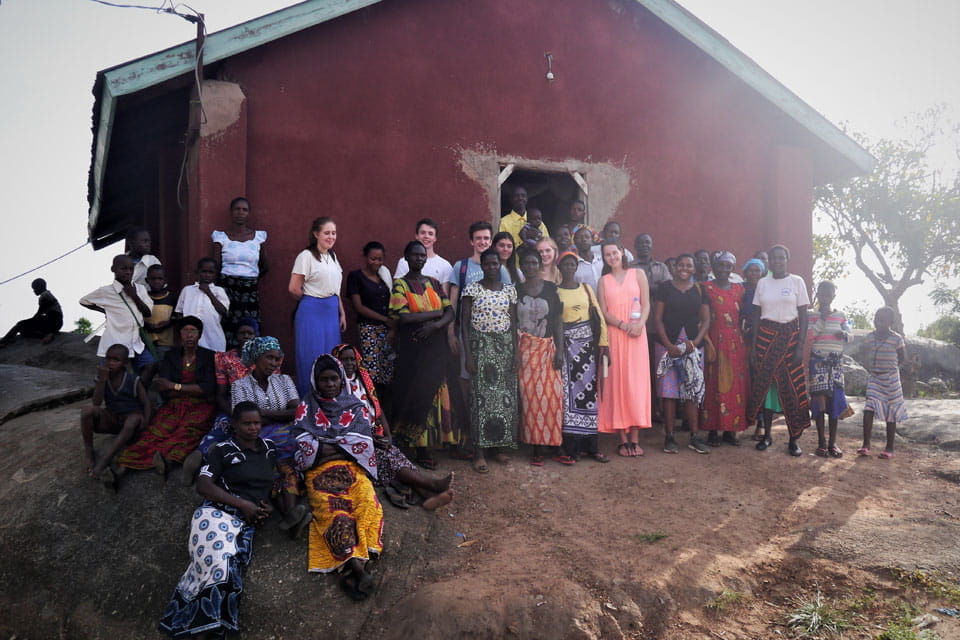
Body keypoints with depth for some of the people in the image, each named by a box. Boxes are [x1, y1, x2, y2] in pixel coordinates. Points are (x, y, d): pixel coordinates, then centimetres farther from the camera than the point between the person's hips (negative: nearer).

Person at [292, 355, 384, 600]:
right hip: (320, 470, -1)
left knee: (368, 503, -30)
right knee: (332, 509, -31)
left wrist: (325, 447, -2)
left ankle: (351, 566, -44)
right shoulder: (306, 407, 17)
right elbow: (304, 443, 3)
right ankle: (356, 563, -48)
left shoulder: (355, 406, 20)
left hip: (353, 467, 1)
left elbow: (364, 440, 5)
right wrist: (344, 446, -5)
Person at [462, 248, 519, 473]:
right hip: (481, 346, -3)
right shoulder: (472, 289, -2)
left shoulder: (509, 290, 8)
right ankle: (479, 451, 1)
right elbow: (465, 323, -3)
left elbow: (513, 324, 10)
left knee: (505, 395, 4)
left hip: (505, 345, 4)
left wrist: (516, 353, 3)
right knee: (481, 395, -5)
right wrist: (468, 354, -10)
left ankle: (498, 447, 16)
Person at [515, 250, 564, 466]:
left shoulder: (550, 289, 6)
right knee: (529, 396, -4)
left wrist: (560, 350, -5)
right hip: (524, 349, 0)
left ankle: (552, 440, 3)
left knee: (551, 394, -8)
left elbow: (557, 321, 4)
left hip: (547, 348, 0)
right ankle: (537, 447, 3)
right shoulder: (516, 291, 8)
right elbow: (511, 324, 8)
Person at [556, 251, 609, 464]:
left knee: (589, 391, 4)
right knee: (569, 392, -5)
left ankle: (590, 446, 11)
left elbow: (599, 316, 10)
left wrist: (603, 342, 4)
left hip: (587, 343, 3)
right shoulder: (555, 292, 2)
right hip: (567, 345, -3)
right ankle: (571, 448, -1)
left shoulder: (586, 288, 12)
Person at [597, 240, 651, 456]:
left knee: (636, 382, -3)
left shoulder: (638, 274, 10)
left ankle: (635, 439, 0)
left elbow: (646, 304, 4)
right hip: (613, 335, 1)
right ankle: (623, 440, 2)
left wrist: (639, 324, -15)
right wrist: (623, 325, -13)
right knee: (617, 382, -2)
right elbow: (603, 311, 3)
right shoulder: (604, 280, 12)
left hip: (636, 335, -1)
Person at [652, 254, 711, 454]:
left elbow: (706, 320, 8)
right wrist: (668, 345, -11)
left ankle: (695, 437, 9)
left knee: (692, 391, 3)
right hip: (668, 345, -2)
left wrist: (696, 341, -7)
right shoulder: (665, 288, 3)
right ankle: (669, 437, 4)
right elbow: (657, 318, -1)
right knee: (669, 391, -3)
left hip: (693, 346, 2)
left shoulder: (699, 290, 11)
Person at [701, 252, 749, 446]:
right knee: (715, 384, -4)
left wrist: (745, 341, 3)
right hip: (715, 340, -4)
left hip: (736, 342, 4)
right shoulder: (706, 288, 1)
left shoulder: (739, 289, 13)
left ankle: (731, 430, 13)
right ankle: (713, 431, 2)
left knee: (736, 385, 4)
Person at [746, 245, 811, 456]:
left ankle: (793, 439, 6)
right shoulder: (762, 283, 7)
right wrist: (754, 346, 3)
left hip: (790, 336, -2)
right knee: (763, 385, 2)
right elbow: (756, 316, 8)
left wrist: (800, 345, -8)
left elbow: (803, 316, 0)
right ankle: (766, 435, 15)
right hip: (765, 336, 2)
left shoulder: (797, 281, 1)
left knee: (791, 387, -3)